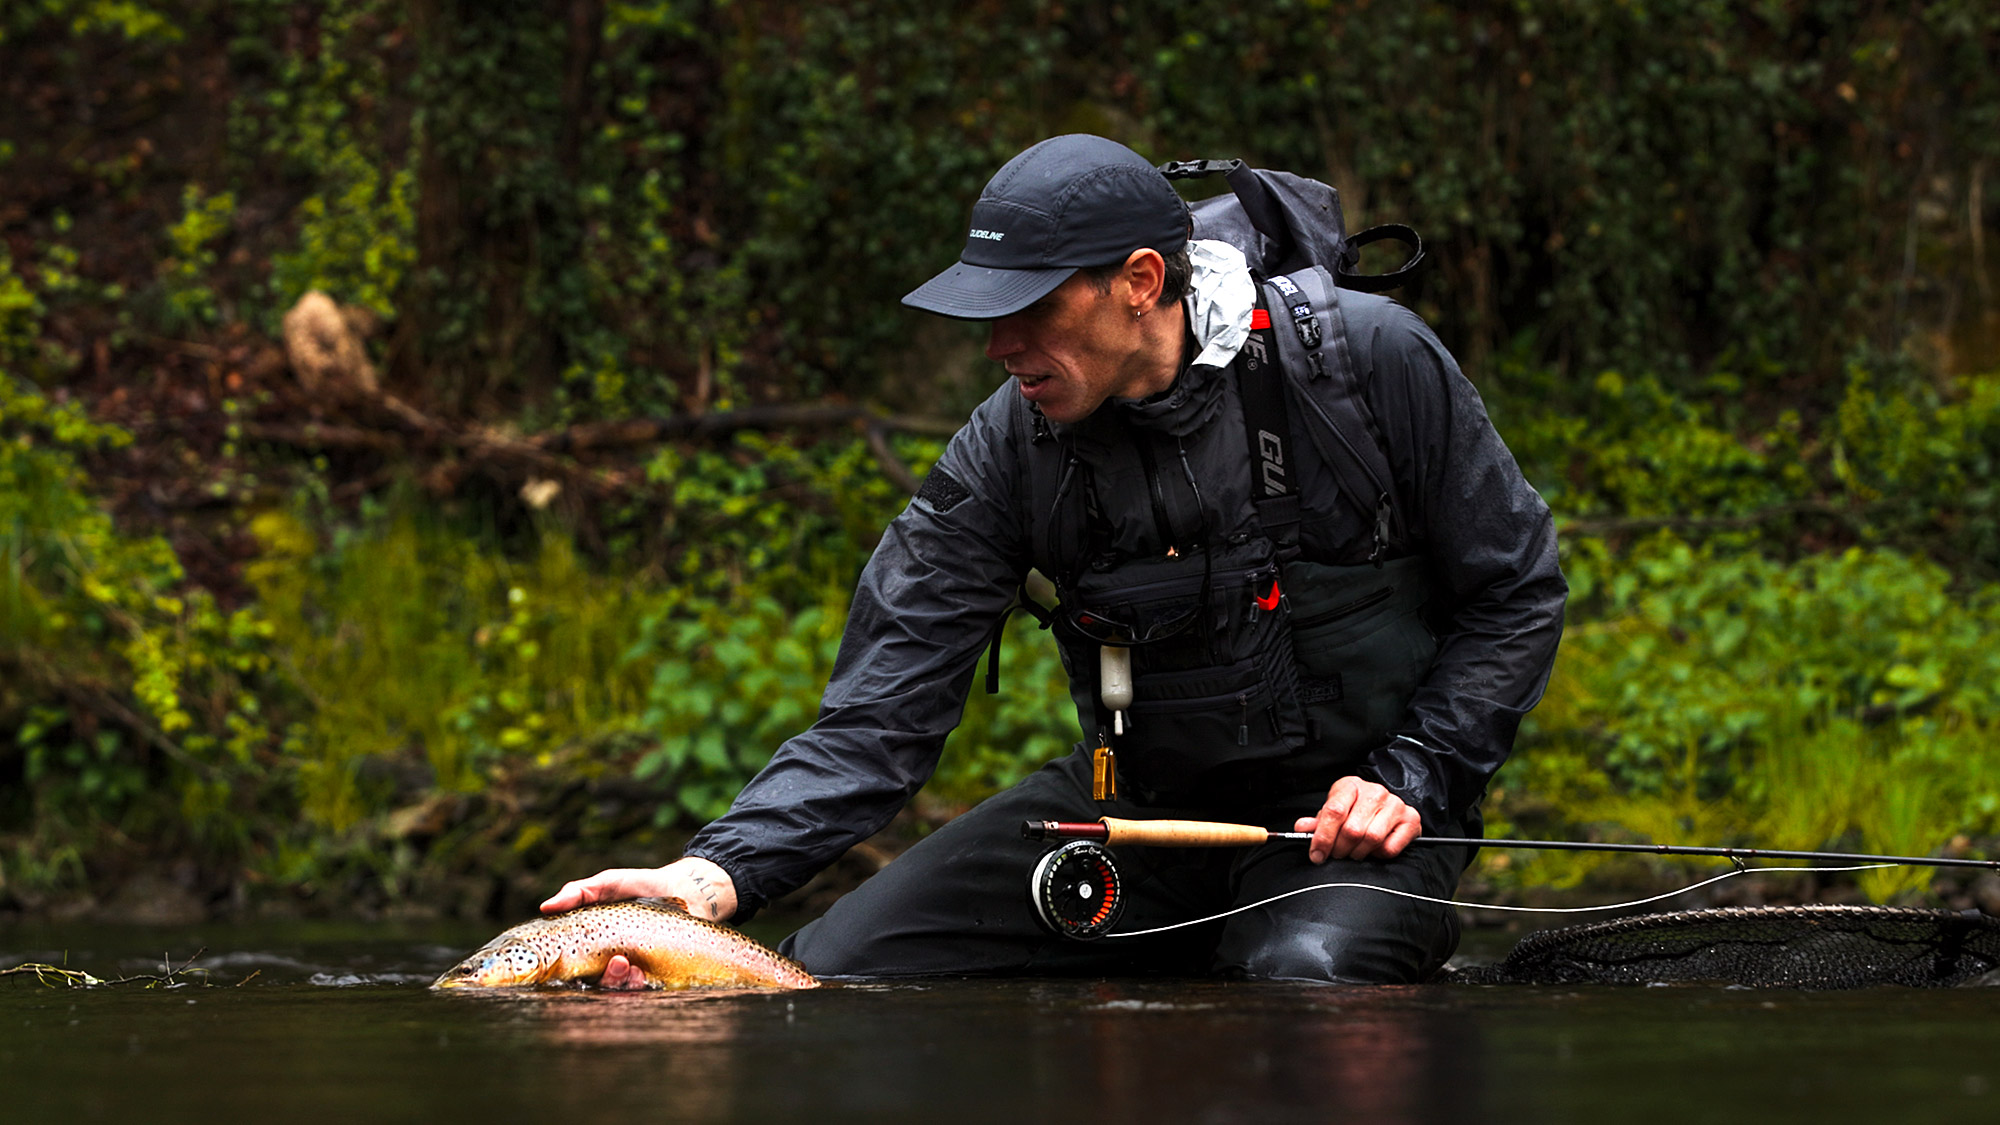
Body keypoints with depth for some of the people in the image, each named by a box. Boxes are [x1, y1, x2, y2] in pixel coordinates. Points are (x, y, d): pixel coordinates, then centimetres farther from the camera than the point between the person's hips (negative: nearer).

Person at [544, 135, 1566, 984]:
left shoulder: (1368, 357, -15)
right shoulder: (1008, 448, -9)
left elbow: (1517, 591, -3)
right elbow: (882, 708, -13)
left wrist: (1414, 780, -15)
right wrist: (723, 872, -29)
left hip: (1346, 809, -4)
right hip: (1138, 802, 4)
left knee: (1305, 976, -38)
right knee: (834, 968, -9)